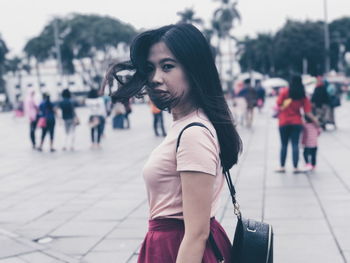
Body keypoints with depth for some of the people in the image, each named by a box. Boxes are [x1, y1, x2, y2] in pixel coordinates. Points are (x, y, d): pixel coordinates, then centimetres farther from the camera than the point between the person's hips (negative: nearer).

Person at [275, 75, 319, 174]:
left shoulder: (284, 92, -6)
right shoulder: (303, 96, 1)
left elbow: (279, 105, -9)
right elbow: (307, 112, -3)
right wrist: (315, 120, 6)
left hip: (284, 122, -1)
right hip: (296, 122, 1)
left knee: (284, 145, 7)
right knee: (295, 145, 2)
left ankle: (282, 166, 9)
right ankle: (295, 167, -1)